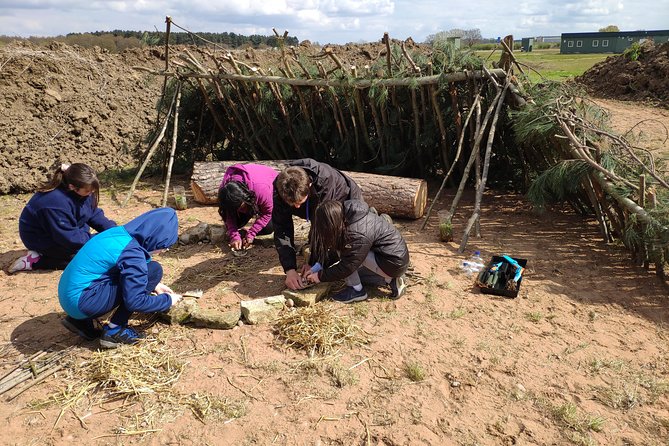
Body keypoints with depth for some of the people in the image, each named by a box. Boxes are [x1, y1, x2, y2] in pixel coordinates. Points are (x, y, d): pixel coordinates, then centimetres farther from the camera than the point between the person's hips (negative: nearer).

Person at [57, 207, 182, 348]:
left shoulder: (121, 233, 5)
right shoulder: (132, 253, -20)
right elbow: (135, 302, -16)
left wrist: (153, 285, 20)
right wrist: (167, 300, -2)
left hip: (69, 295, 9)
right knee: (153, 270, -12)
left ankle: (81, 320, 16)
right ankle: (114, 330, -4)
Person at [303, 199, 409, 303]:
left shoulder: (357, 234, -28)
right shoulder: (348, 214, -2)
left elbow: (347, 266, -19)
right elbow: (332, 248, 7)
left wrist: (320, 276, -9)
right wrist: (318, 267, 4)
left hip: (395, 264, -9)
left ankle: (356, 290, -2)